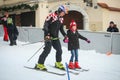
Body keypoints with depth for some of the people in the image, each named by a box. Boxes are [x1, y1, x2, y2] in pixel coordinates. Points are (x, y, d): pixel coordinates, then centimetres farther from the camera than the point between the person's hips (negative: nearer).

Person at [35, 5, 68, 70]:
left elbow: (61, 28, 23)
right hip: (49, 36, -8)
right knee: (47, 50, -13)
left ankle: (58, 63, 24)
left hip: (56, 37, 8)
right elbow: (45, 25, -15)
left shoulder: (61, 19, 13)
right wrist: (47, 35, -24)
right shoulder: (51, 16, -11)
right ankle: (40, 64, -3)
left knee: (59, 50, 6)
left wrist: (65, 35, 12)